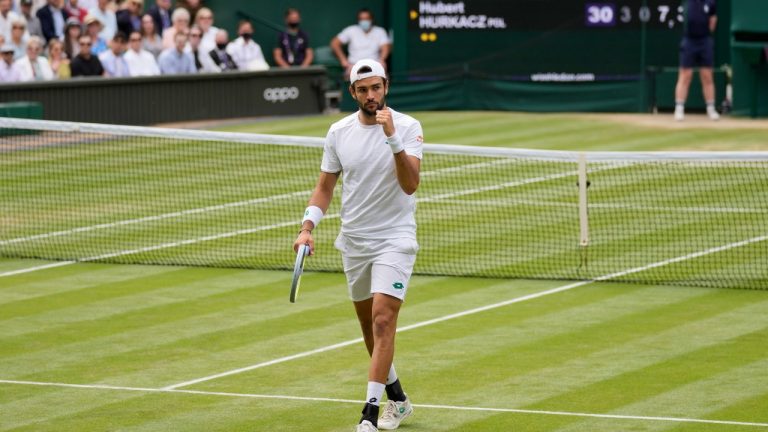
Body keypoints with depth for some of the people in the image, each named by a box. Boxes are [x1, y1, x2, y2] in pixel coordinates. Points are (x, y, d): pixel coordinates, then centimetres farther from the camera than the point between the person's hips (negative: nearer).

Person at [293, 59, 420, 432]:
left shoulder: (407, 127, -10)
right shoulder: (339, 132, 3)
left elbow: (410, 184, -22)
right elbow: (325, 187, 11)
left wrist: (393, 137, -31)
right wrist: (307, 227, -2)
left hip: (394, 238, -5)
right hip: (354, 240, 5)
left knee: (383, 320, -16)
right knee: (368, 324, 14)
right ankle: (397, 399, 33)